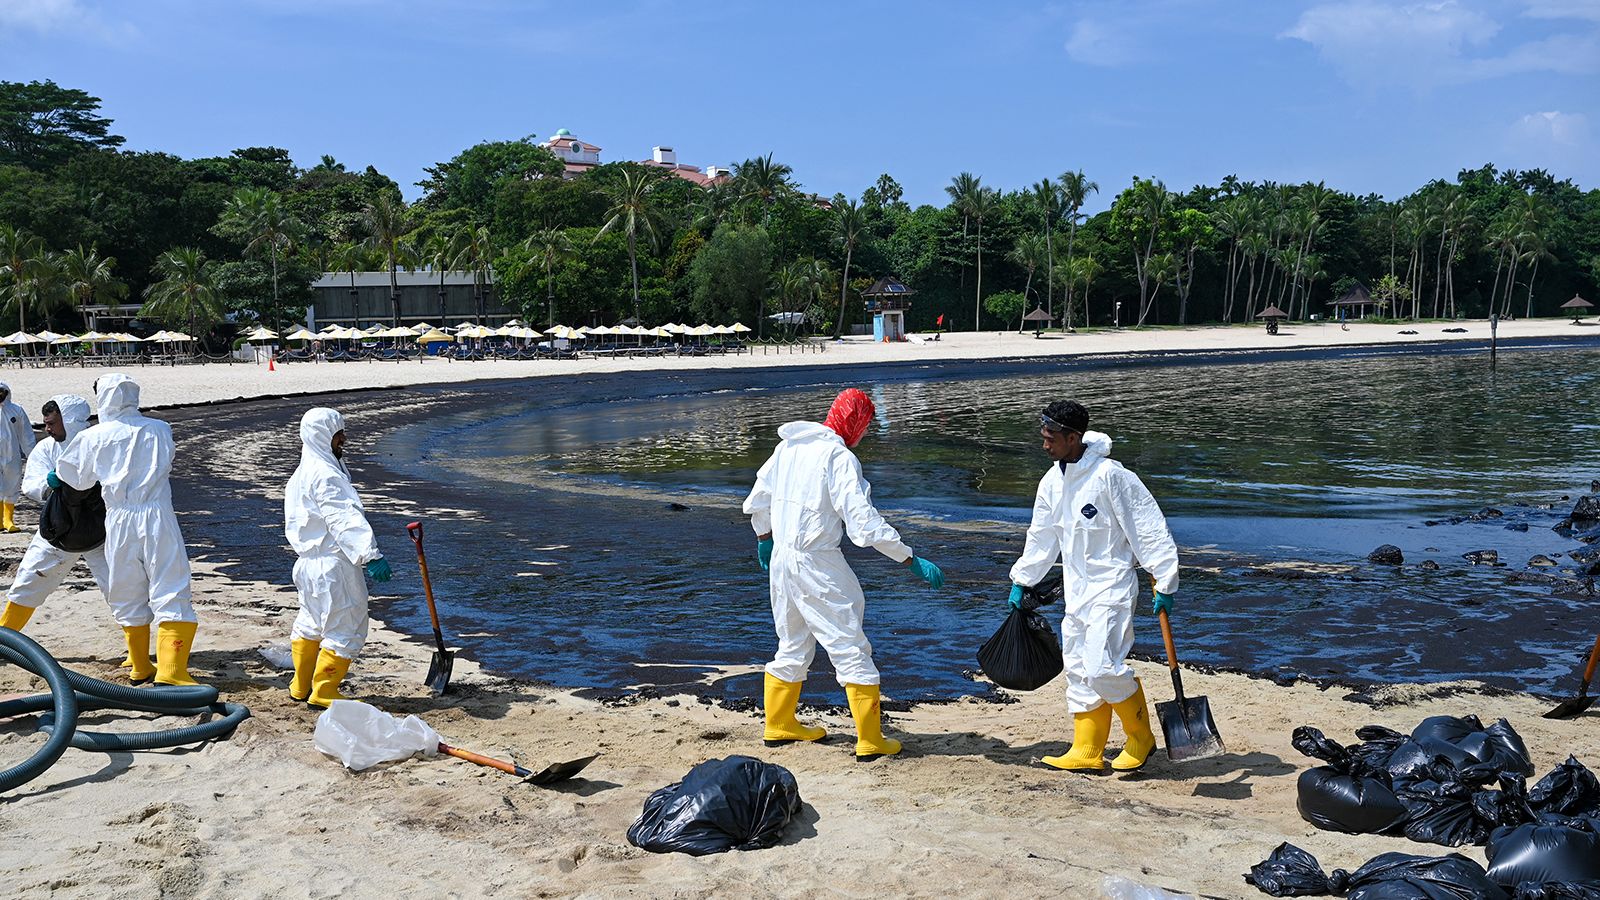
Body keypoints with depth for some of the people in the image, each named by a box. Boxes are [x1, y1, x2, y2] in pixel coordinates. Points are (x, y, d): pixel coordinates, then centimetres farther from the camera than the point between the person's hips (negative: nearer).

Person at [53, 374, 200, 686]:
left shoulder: (93, 437, 2)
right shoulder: (160, 429, 3)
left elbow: (77, 479, 16)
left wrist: (55, 476, 37)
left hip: (118, 520, 1)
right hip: (157, 516, -1)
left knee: (128, 597, 16)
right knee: (171, 592, -2)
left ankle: (140, 667, 26)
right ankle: (170, 671, -14)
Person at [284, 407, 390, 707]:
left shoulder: (303, 473, 15)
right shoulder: (325, 475, -20)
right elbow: (344, 520, -30)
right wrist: (371, 555, -37)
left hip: (310, 562, 11)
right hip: (334, 567, -11)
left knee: (310, 624, 22)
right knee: (345, 629, 0)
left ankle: (301, 686, 34)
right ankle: (323, 692, 8)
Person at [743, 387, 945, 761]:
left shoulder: (790, 446, 7)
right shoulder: (839, 457, -17)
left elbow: (757, 501, 17)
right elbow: (865, 524, -22)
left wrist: (764, 540, 33)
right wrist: (914, 561, -18)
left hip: (781, 559, 8)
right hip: (818, 566, -8)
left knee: (793, 646, 22)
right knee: (851, 649, 1)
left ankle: (779, 724, 34)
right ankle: (870, 741, 4)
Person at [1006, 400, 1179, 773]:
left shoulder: (1110, 475, -17)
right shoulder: (1052, 481, 6)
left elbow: (1149, 528, -15)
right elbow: (1041, 538, 19)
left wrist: (1164, 583, -15)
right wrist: (1021, 581, 21)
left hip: (1111, 585, -8)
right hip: (1075, 588, 8)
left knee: (1102, 666, -15)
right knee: (1077, 668, 9)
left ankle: (1141, 739, 7)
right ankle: (1087, 753, 18)